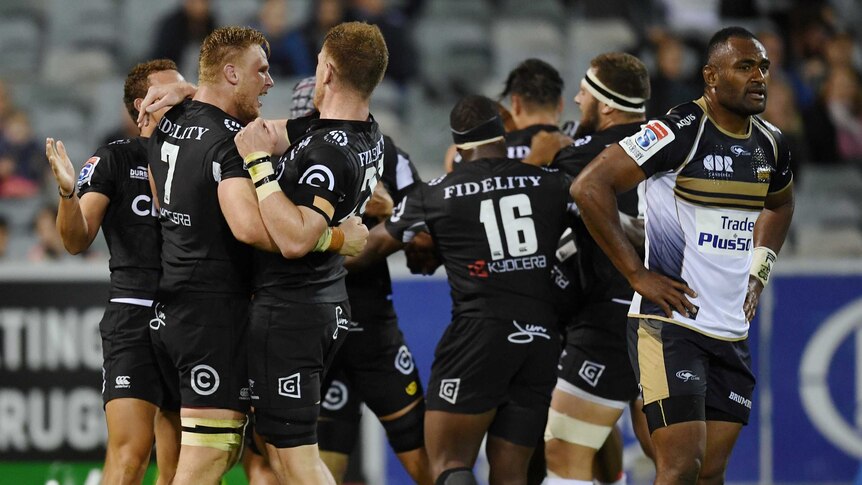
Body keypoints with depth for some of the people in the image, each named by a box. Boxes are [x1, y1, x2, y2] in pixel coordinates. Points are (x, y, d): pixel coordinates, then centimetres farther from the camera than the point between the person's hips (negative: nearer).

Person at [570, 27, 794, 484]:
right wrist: (637, 274, -15)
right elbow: (589, 187, -16)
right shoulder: (680, 132, -14)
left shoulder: (770, 145, 10)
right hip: (670, 324, -7)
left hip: (732, 335, 7)